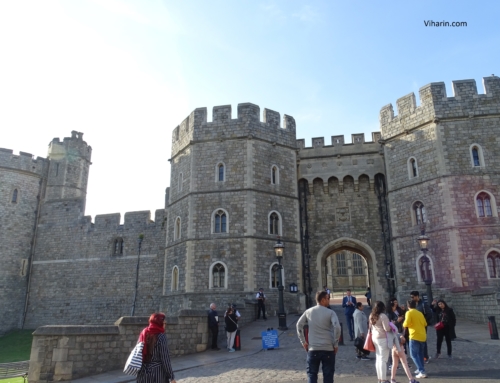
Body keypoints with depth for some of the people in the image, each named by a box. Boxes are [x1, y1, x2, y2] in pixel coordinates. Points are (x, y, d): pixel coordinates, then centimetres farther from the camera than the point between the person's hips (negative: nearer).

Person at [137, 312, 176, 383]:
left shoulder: (143, 333, 2)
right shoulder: (161, 336, -16)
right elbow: (165, 358, -16)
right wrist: (172, 377, -9)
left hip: (143, 373, 6)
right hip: (158, 373, -6)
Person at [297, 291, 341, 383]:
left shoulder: (308, 312, 5)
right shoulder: (330, 312, -6)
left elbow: (299, 325, 8)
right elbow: (337, 327, -18)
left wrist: (303, 341, 13)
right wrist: (335, 344, -8)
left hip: (313, 349, 2)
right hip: (328, 349, -2)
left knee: (312, 374, 11)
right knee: (328, 375, 9)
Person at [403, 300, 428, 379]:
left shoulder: (409, 313, -8)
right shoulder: (420, 313, 10)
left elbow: (406, 324, -19)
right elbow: (425, 323, 17)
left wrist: (404, 324, 2)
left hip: (415, 336, -7)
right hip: (423, 336, 7)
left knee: (414, 354, -2)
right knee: (420, 353, 22)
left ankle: (422, 372, -10)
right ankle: (420, 369, 28)